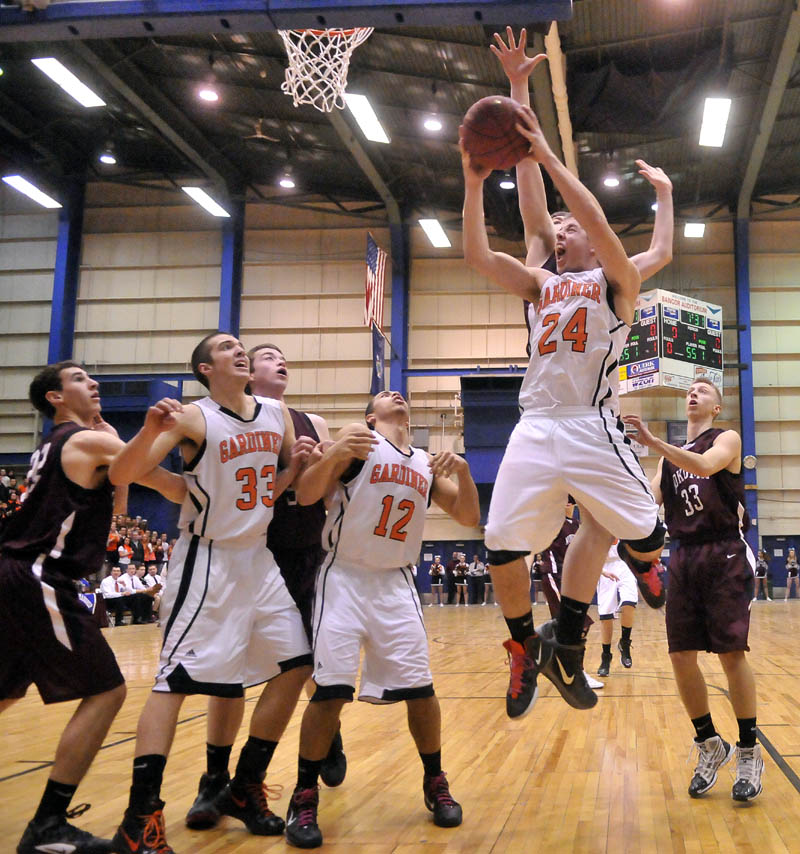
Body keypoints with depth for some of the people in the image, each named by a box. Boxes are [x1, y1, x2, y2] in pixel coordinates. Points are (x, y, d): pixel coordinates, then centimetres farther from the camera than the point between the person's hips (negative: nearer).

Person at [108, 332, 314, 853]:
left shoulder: (279, 415, 5)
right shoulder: (192, 418, -12)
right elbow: (120, 477, -19)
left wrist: (296, 469, -6)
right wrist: (151, 430, -38)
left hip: (259, 557, 7)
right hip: (207, 560, -6)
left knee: (296, 666, 6)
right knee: (176, 678, -11)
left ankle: (245, 790, 18)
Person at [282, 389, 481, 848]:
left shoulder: (427, 462, 12)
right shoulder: (357, 437, -3)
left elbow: (469, 517, 9)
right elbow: (306, 495, -11)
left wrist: (462, 470, -9)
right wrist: (334, 455, -31)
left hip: (396, 583, 4)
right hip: (346, 578, -4)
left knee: (420, 688, 2)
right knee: (331, 689, -11)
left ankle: (435, 784, 22)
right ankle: (304, 798, 5)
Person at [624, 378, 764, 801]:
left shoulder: (726, 439, 2)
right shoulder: (670, 454, 18)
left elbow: (705, 465, -21)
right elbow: (651, 498, 5)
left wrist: (651, 441, -30)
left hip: (724, 555, -5)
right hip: (683, 557, 5)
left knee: (731, 653, -6)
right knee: (681, 656, 2)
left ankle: (749, 753, 8)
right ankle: (710, 745, 19)